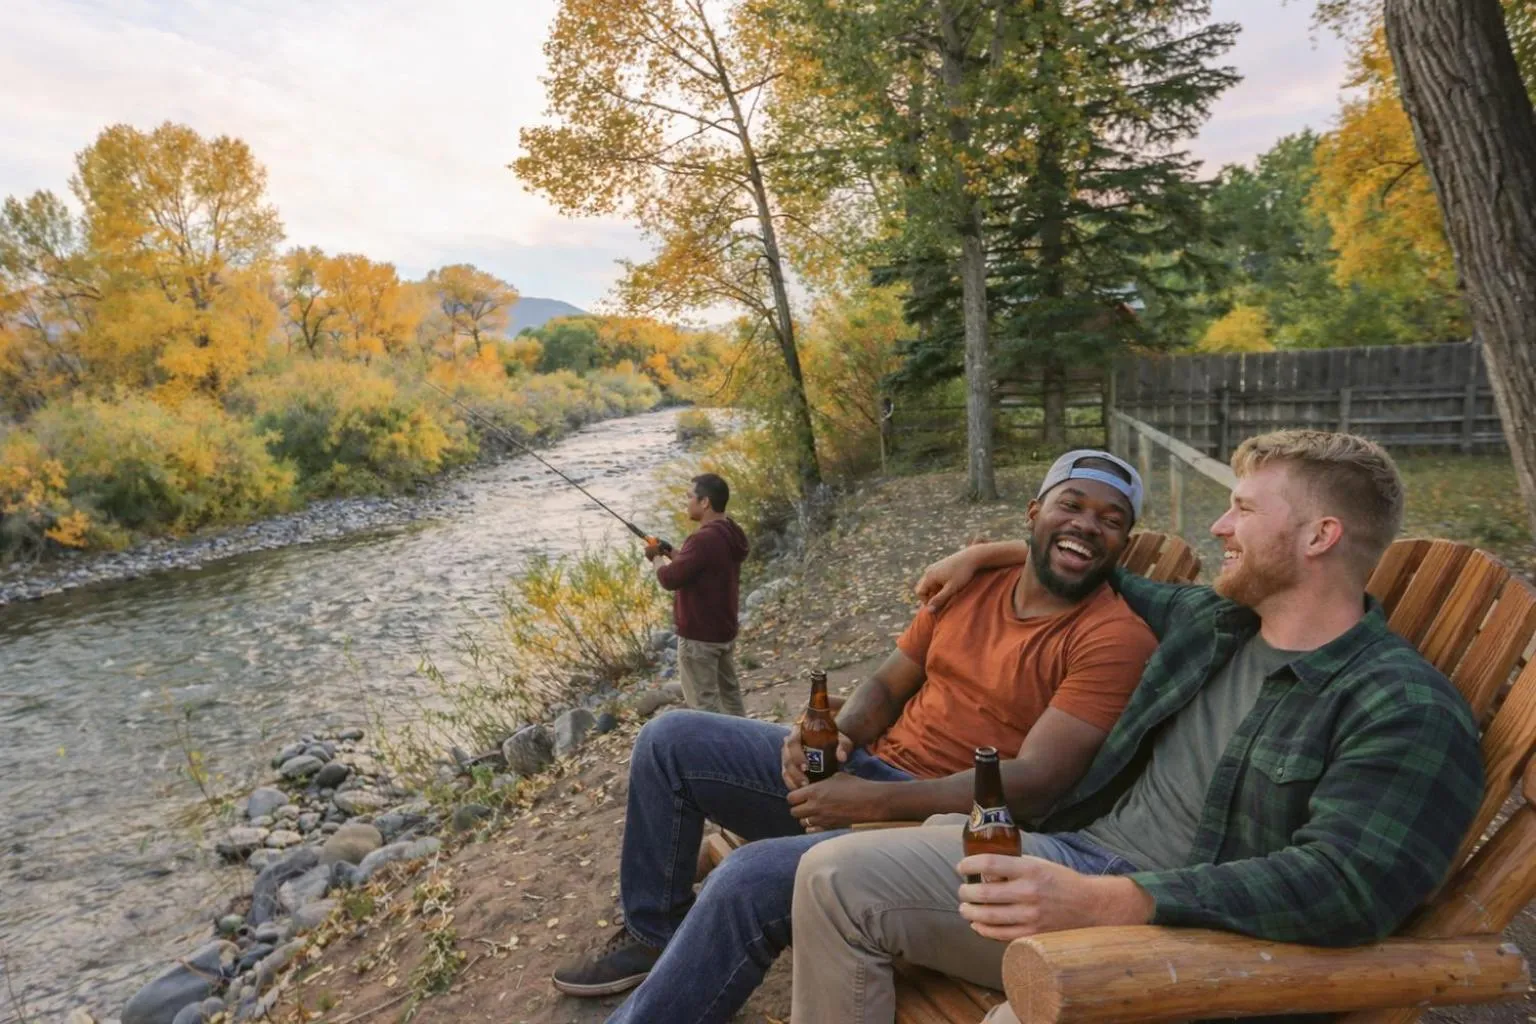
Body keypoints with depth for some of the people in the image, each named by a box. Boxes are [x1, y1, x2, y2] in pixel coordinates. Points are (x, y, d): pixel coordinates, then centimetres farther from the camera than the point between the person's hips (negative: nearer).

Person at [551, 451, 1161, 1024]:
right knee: (670, 740, 5)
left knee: (751, 879, -32)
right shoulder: (973, 582, 7)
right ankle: (654, 934, 21)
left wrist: (872, 802, -24)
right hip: (864, 767, 8)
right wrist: (834, 733, -10)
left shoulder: (1114, 638, -13)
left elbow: (1034, 783, -21)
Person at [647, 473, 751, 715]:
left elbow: (670, 579, -24)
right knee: (729, 691, 22)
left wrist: (657, 557, -5)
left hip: (699, 635, -9)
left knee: (704, 701, 2)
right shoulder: (730, 534, 4)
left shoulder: (703, 539, -26)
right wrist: (672, 553, 7)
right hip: (724, 630, 9)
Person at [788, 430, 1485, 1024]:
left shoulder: (1408, 711, -10)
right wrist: (989, 553, 27)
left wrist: (1101, 902, -33)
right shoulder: (1208, 621, 12)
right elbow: (1111, 580, 33)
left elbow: (1343, 885, -23)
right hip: (1080, 857, 7)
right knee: (836, 875, -8)